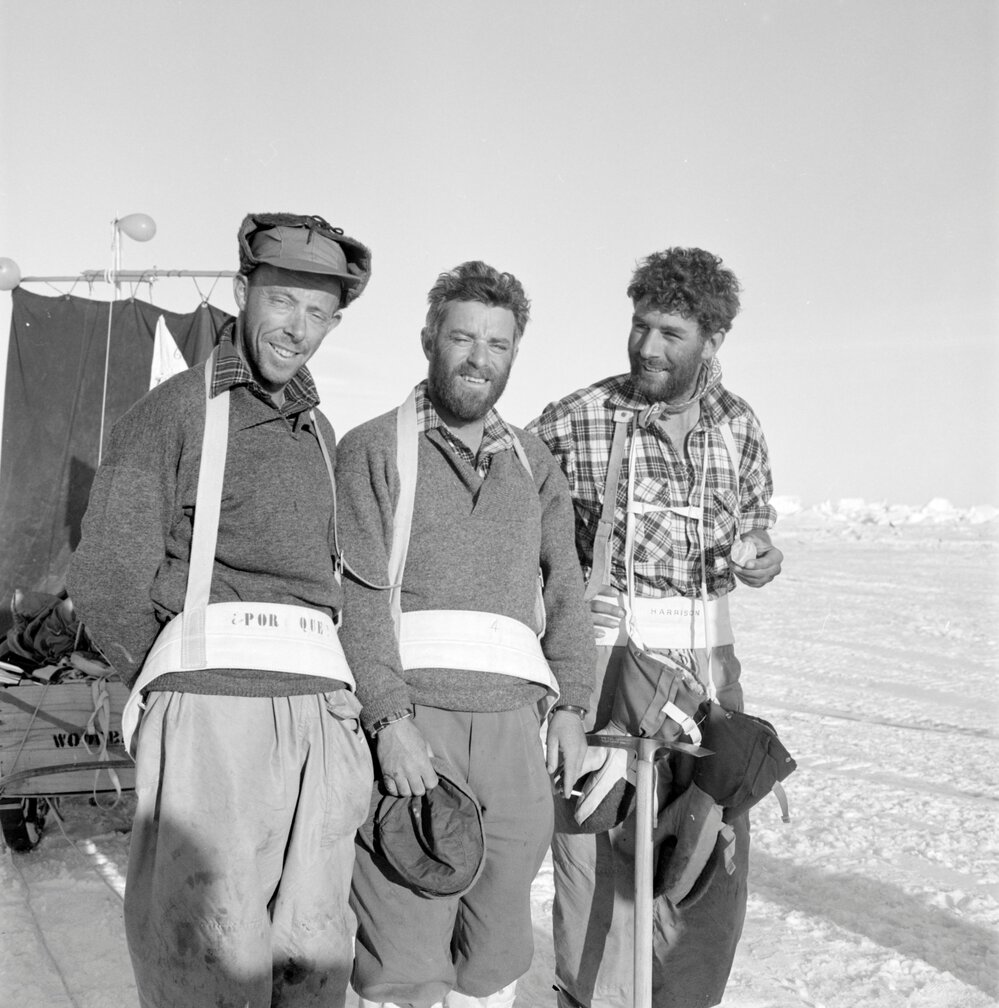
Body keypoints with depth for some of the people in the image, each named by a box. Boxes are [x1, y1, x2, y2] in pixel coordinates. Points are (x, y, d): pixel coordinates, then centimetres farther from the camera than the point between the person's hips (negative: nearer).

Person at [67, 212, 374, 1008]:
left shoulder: (320, 434, 22)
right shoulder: (175, 410, 5)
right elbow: (105, 581, 0)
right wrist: (178, 696, 4)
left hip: (320, 705, 5)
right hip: (212, 698, -5)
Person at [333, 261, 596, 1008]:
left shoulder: (534, 464, 19)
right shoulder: (376, 449, 4)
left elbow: (564, 589, 16)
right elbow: (357, 595, -5)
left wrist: (571, 703, 5)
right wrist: (390, 719, -14)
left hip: (511, 722, 4)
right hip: (409, 714, -4)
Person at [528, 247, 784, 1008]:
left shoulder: (740, 426, 5)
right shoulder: (574, 422, -7)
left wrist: (760, 557, -3)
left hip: (709, 659, 4)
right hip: (603, 656, -3)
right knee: (597, 849, 1)